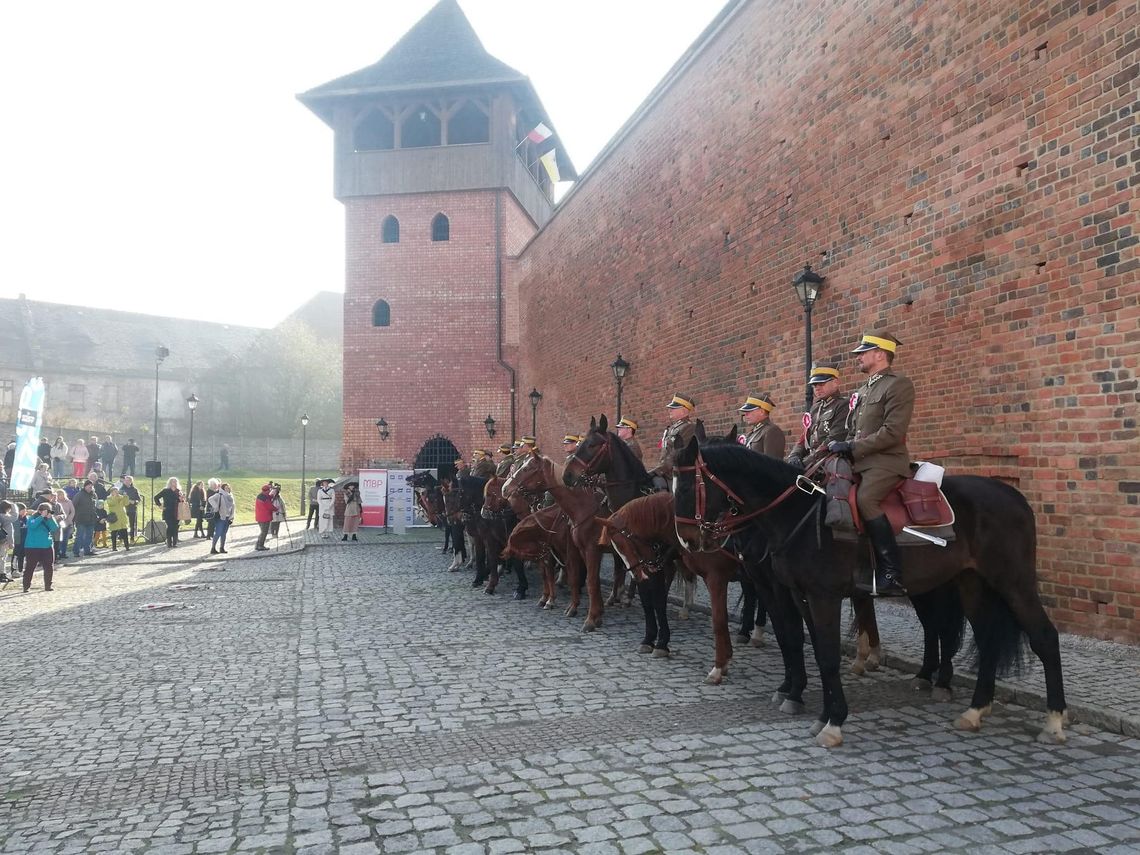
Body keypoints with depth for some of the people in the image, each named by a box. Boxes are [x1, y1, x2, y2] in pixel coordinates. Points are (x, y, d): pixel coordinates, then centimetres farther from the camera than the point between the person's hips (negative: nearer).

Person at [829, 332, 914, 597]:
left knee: (865, 500, -32)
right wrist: (842, 446, 5)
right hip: (859, 461, 9)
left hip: (885, 461, -9)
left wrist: (851, 447, -18)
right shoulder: (863, 390, 21)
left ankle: (892, 574, -29)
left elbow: (892, 432, -17)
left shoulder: (899, 385, -6)